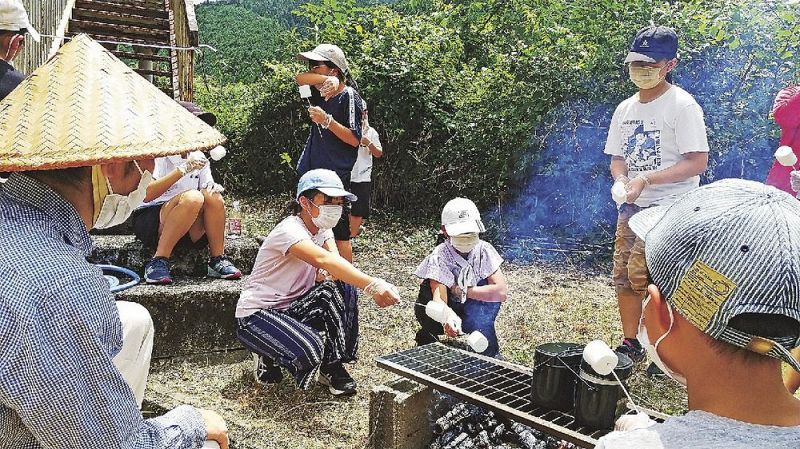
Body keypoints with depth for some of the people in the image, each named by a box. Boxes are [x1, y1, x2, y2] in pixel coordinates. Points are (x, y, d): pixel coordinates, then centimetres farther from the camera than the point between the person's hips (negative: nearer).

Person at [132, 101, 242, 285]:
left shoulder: (199, 158, 11)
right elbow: (146, 195, -23)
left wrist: (212, 188, -15)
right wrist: (182, 170, -29)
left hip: (189, 229, 5)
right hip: (150, 222, -5)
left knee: (213, 196, -21)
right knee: (192, 198, -32)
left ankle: (217, 260, -16)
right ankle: (158, 262, -29)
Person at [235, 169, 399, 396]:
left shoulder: (322, 228, 4)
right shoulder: (289, 230, -24)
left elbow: (333, 262, -12)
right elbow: (324, 260, -42)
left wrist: (326, 274, -36)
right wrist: (372, 285, -53)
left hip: (291, 307, 7)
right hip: (255, 316, -7)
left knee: (342, 290, -18)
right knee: (310, 351, -33)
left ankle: (333, 366, -4)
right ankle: (267, 357, 2)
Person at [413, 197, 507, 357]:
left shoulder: (484, 250, -16)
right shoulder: (440, 256, -23)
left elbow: (501, 292, -24)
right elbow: (439, 297, -36)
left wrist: (463, 291, -26)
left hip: (474, 314, 2)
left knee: (490, 292, -26)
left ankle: (491, 354, -11)